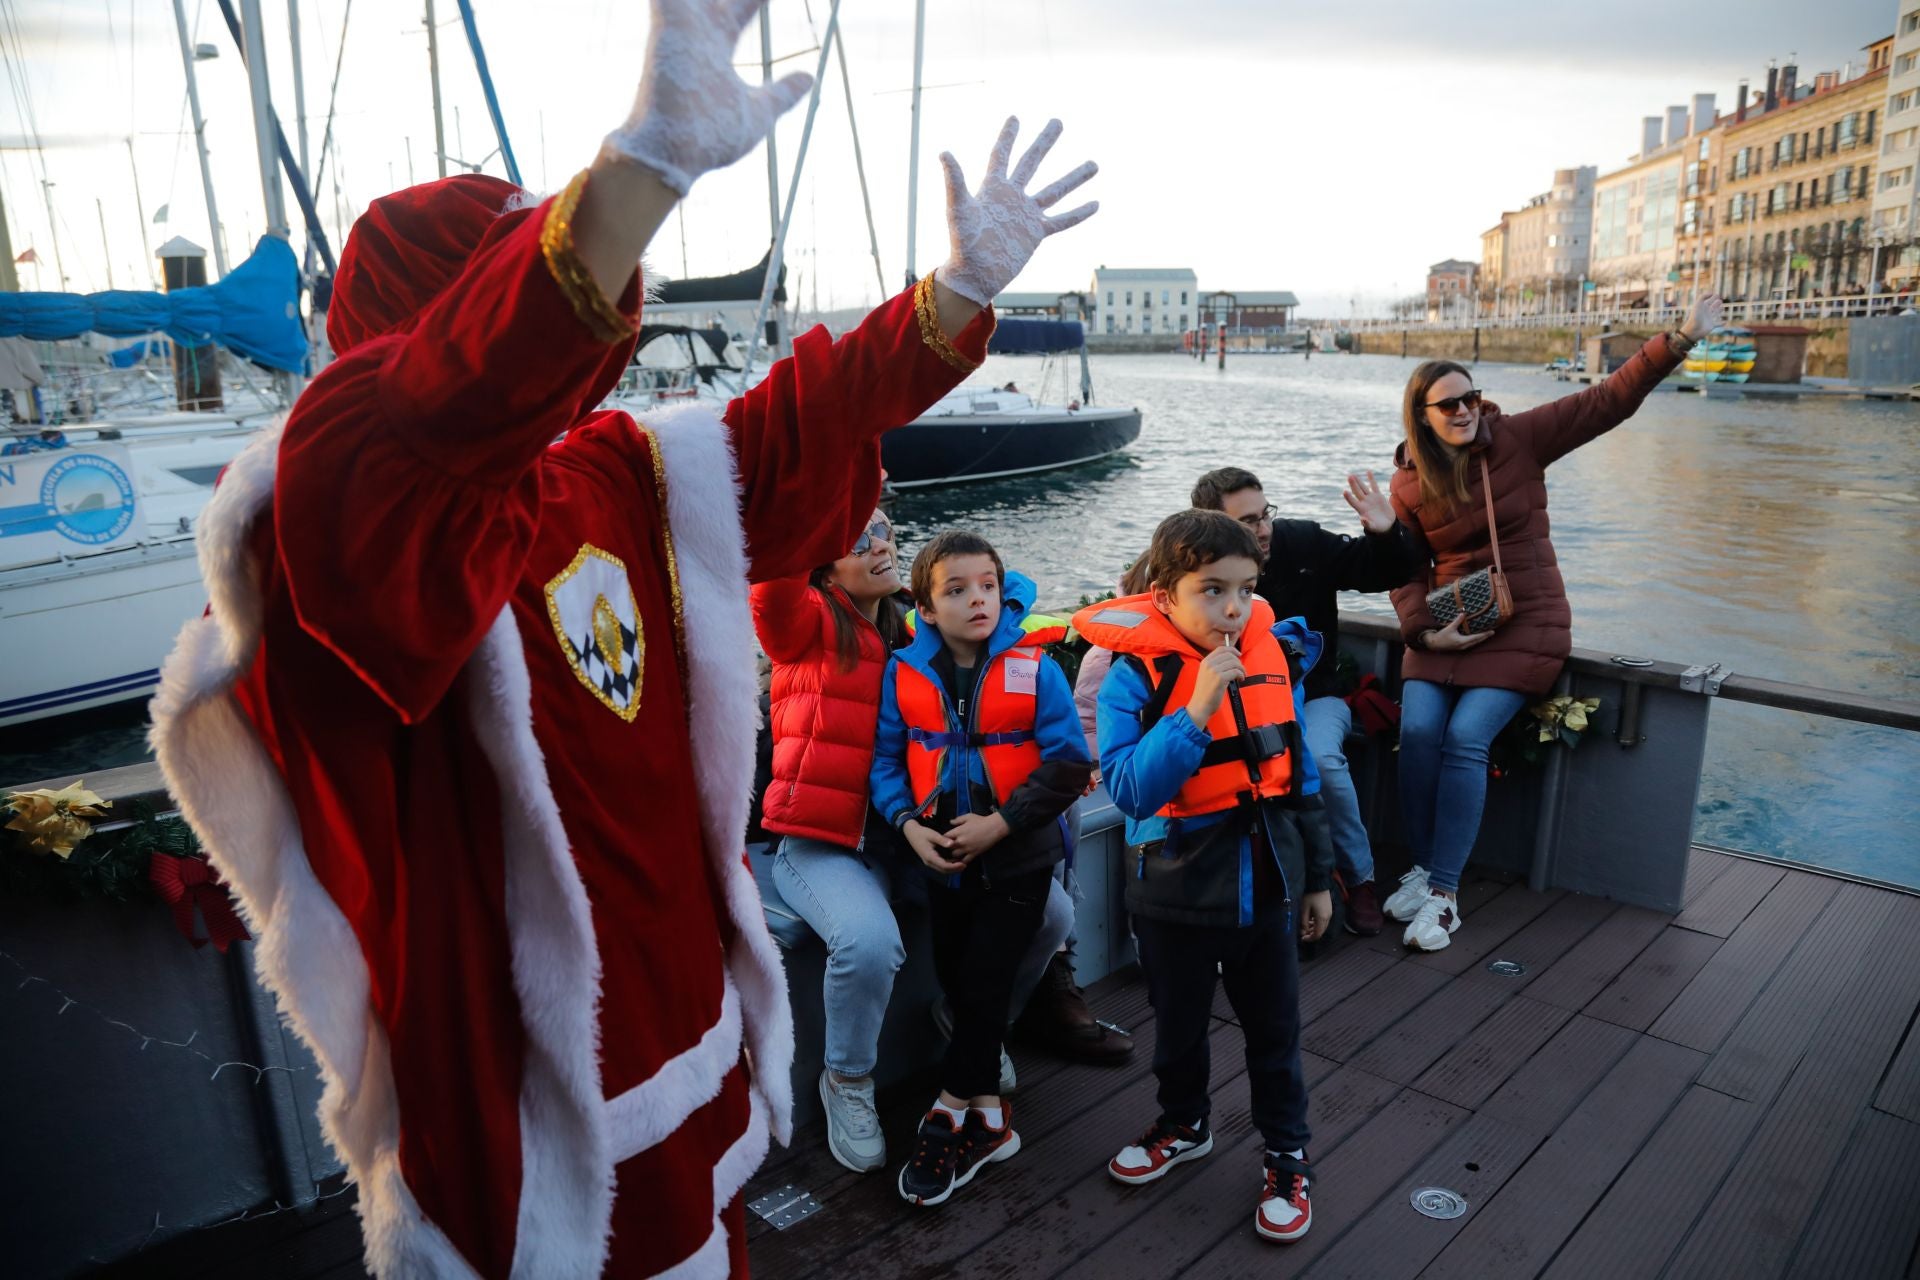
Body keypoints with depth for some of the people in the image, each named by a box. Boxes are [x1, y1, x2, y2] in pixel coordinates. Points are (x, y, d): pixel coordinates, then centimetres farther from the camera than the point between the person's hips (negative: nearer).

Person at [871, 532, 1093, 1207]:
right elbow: (885, 759, 1)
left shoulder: (1034, 666, -13)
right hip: (944, 857, 4)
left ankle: (953, 1114, 17)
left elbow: (1068, 764, -14)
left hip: (1018, 856, -3)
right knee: (956, 981, 12)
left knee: (985, 985, 0)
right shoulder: (905, 672, -6)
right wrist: (910, 825, -13)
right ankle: (986, 1114, 30)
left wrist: (999, 823, -19)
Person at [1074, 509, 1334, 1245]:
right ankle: (1184, 1126, 47)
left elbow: (1299, 777, 4)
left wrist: (1317, 876, 10)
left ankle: (1288, 1158, 38)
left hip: (1266, 886, 2)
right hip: (1179, 891, -2)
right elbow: (1131, 789, -29)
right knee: (1179, 1025, 20)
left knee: (1274, 1031, 16)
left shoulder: (1274, 660, -6)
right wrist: (1197, 710, -37)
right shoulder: (1135, 675, -19)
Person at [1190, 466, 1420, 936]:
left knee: (1320, 758, -33)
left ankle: (1359, 878, -8)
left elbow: (1389, 572, 2)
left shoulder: (1303, 542, -6)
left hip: (1313, 697, 1)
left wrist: (1387, 533, -20)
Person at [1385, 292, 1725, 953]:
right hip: (1447, 627, 2)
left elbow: (1608, 400, -3)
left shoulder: (1518, 438, -2)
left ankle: (1444, 894, -15)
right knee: (1418, 728, -21)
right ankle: (1423, 869, -4)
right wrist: (1424, 630, -10)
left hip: (1525, 624, -2)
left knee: (1466, 737, -21)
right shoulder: (1408, 483, 3)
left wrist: (1681, 340, -11)